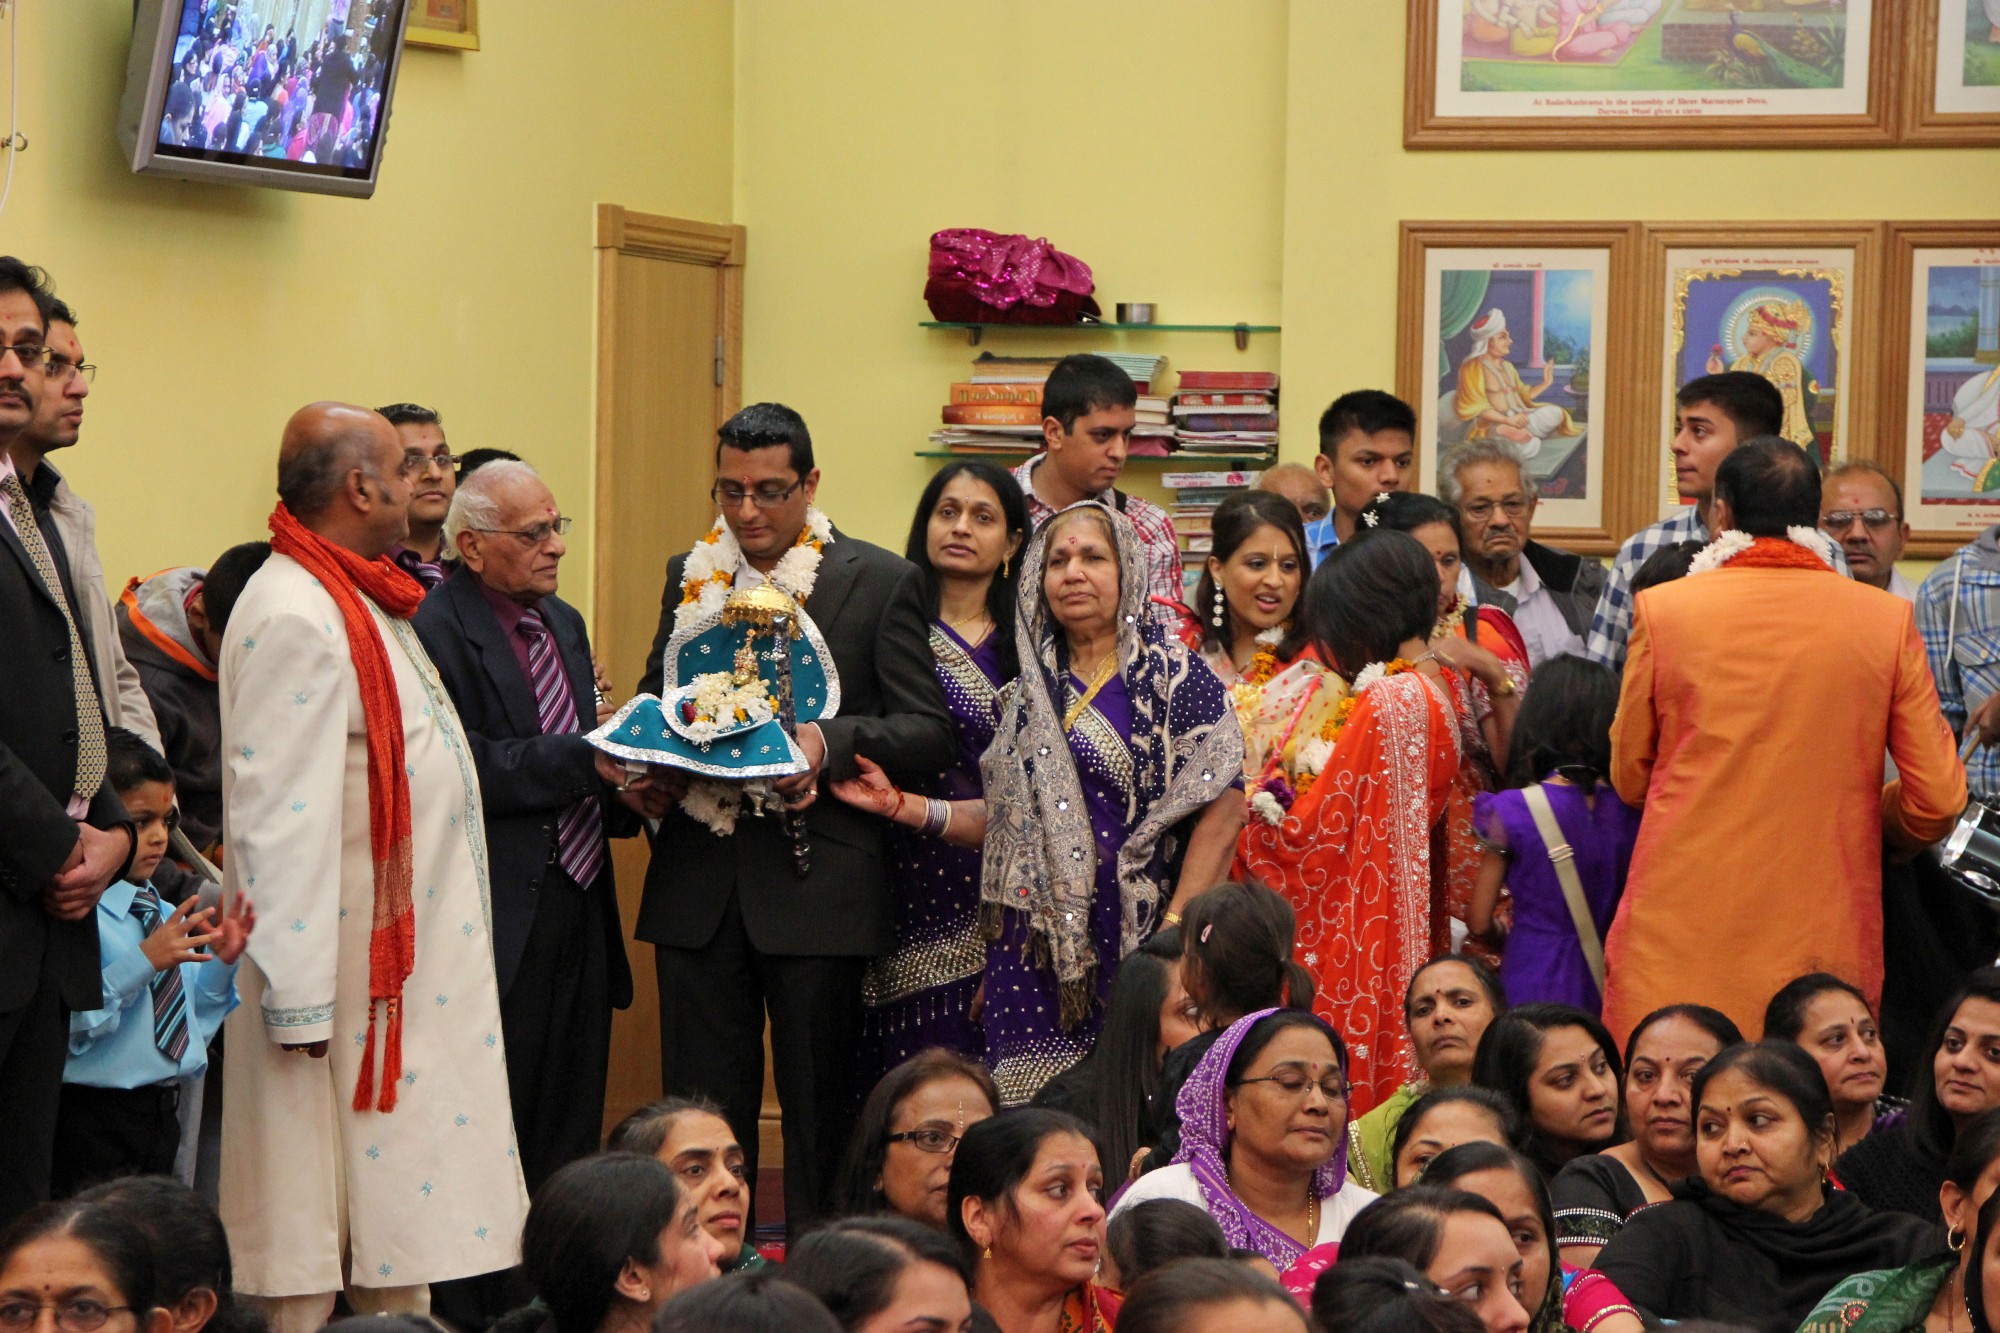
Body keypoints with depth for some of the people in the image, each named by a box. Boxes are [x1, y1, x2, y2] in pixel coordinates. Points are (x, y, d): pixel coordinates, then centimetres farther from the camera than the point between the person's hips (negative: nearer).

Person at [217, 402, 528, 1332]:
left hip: (410, 963, 10)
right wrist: (299, 1000, -24)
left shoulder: (359, 601, 13)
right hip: (344, 973, -10)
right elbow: (277, 818, -23)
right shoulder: (294, 619, -19)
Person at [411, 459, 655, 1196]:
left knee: (571, 1129, 11)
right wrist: (589, 761, -21)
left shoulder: (563, 623, 18)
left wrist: (625, 793, 2)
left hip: (578, 905, 8)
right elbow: (463, 768, -20)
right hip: (504, 917, -8)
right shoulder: (435, 630, -11)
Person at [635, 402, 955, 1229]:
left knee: (819, 1113, 2)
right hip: (700, 882, 4)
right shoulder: (690, 575, 12)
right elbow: (652, 702, 22)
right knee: (701, 1108, 7)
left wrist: (830, 743, -20)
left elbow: (930, 731, -4)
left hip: (814, 882, -4)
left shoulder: (881, 583, -1)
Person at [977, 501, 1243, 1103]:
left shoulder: (1171, 677, -2)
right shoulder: (1033, 688, 15)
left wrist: (1175, 930, -15)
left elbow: (1222, 809, -9)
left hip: (1128, 936, -5)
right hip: (1033, 937, 5)